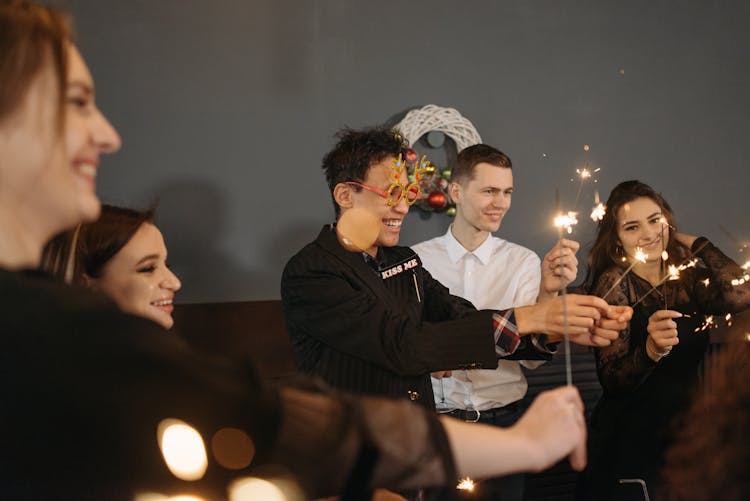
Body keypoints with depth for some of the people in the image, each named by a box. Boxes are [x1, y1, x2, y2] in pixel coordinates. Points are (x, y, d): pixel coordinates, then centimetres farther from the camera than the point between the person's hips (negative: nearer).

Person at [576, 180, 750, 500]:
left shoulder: (686, 275, 3)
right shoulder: (614, 283, -11)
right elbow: (612, 380, -18)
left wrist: (694, 243, -5)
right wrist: (651, 349, -38)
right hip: (632, 442, -4)